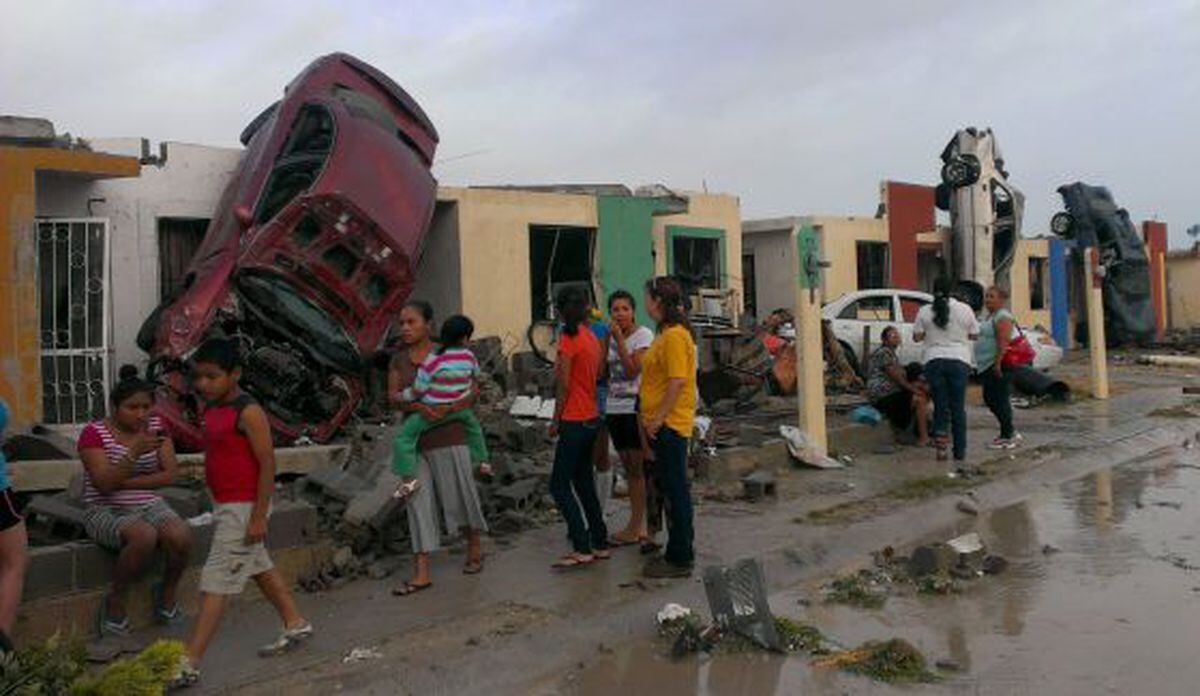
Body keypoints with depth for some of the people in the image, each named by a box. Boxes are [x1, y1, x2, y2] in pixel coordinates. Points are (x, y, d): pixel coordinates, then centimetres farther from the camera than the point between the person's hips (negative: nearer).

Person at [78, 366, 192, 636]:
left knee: (181, 536, -28)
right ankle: (115, 602, -10)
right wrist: (134, 453, -29)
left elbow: (170, 474, 0)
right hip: (105, 512, -4)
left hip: (150, 506, 4)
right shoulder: (94, 433, -6)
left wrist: (127, 483, -11)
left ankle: (168, 594, 2)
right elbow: (104, 484, -16)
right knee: (145, 536, -35)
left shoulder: (156, 427, 6)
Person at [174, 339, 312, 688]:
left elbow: (267, 464, -19)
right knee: (260, 567, 19)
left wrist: (258, 516, -20)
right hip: (225, 505, 9)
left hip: (244, 508, -9)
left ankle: (189, 665, -2)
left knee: (216, 580, -6)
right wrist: (216, 505, 20)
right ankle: (296, 624, 35)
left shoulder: (248, 412, -18)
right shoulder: (212, 409, 8)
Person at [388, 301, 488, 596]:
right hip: (414, 439, 3)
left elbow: (472, 391, -6)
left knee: (458, 497, 7)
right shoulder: (398, 360, 7)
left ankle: (475, 548, 33)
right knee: (418, 503, 1)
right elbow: (393, 398, -2)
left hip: (448, 437, -3)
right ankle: (421, 574, 4)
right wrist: (418, 407, -21)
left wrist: (450, 408, -24)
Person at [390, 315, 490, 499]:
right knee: (474, 427, 34)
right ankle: (482, 461, 44)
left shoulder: (434, 359, -21)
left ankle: (408, 478, -11)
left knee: (405, 435, -1)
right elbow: (476, 375, 16)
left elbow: (418, 389, -16)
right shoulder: (469, 356, -6)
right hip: (460, 408, 5)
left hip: (432, 410, -5)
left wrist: (401, 397, 0)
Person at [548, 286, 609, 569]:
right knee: (583, 481, 16)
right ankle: (599, 543, 20)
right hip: (591, 418, 9)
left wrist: (556, 420, -8)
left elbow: (563, 384, -15)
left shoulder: (569, 338, -14)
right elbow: (597, 375, 11)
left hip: (574, 421, -8)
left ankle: (582, 548, -5)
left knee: (559, 485, -3)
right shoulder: (592, 337, 10)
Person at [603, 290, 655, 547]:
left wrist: (619, 338, -16)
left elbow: (632, 370, -17)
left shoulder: (643, 335, -7)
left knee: (639, 468, -2)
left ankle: (635, 527, 4)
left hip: (635, 407, -7)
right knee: (629, 469, 11)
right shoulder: (611, 337, 13)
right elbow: (603, 373, 10)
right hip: (615, 409, 8)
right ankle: (639, 526, 18)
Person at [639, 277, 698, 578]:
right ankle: (680, 551, 27)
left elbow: (677, 382, -23)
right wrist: (650, 417, 19)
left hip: (670, 424, -10)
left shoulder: (675, 335, -17)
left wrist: (658, 418, -20)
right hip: (663, 423, 10)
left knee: (675, 489, -3)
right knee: (672, 488, 16)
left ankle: (679, 559, 6)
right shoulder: (666, 333, 15)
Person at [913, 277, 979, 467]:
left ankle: (940, 434, -15)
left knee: (940, 404, 11)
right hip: (959, 360, 0)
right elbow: (974, 335, 8)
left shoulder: (924, 311, 0)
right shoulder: (964, 309, 1)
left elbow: (917, 337, 4)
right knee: (958, 408, 5)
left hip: (934, 360, 0)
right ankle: (959, 454, 8)